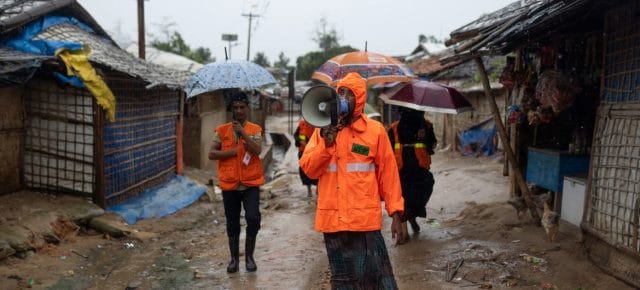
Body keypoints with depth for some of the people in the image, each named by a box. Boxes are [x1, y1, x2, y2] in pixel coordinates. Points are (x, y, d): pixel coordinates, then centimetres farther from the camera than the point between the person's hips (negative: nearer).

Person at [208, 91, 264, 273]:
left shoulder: (255, 129, 2)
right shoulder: (222, 130, 3)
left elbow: (257, 151, -14)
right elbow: (211, 154, -3)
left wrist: (242, 132, -20)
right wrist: (234, 151, -11)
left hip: (251, 183, -1)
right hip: (229, 184, 1)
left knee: (253, 218, -14)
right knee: (232, 223, 10)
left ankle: (249, 256, 5)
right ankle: (234, 258, 26)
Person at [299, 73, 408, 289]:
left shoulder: (375, 130, 0)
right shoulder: (324, 129, 7)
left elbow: (388, 175, 2)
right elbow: (308, 169, 0)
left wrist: (396, 215, -2)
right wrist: (326, 144, -16)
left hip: (365, 220, -3)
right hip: (332, 220, 3)